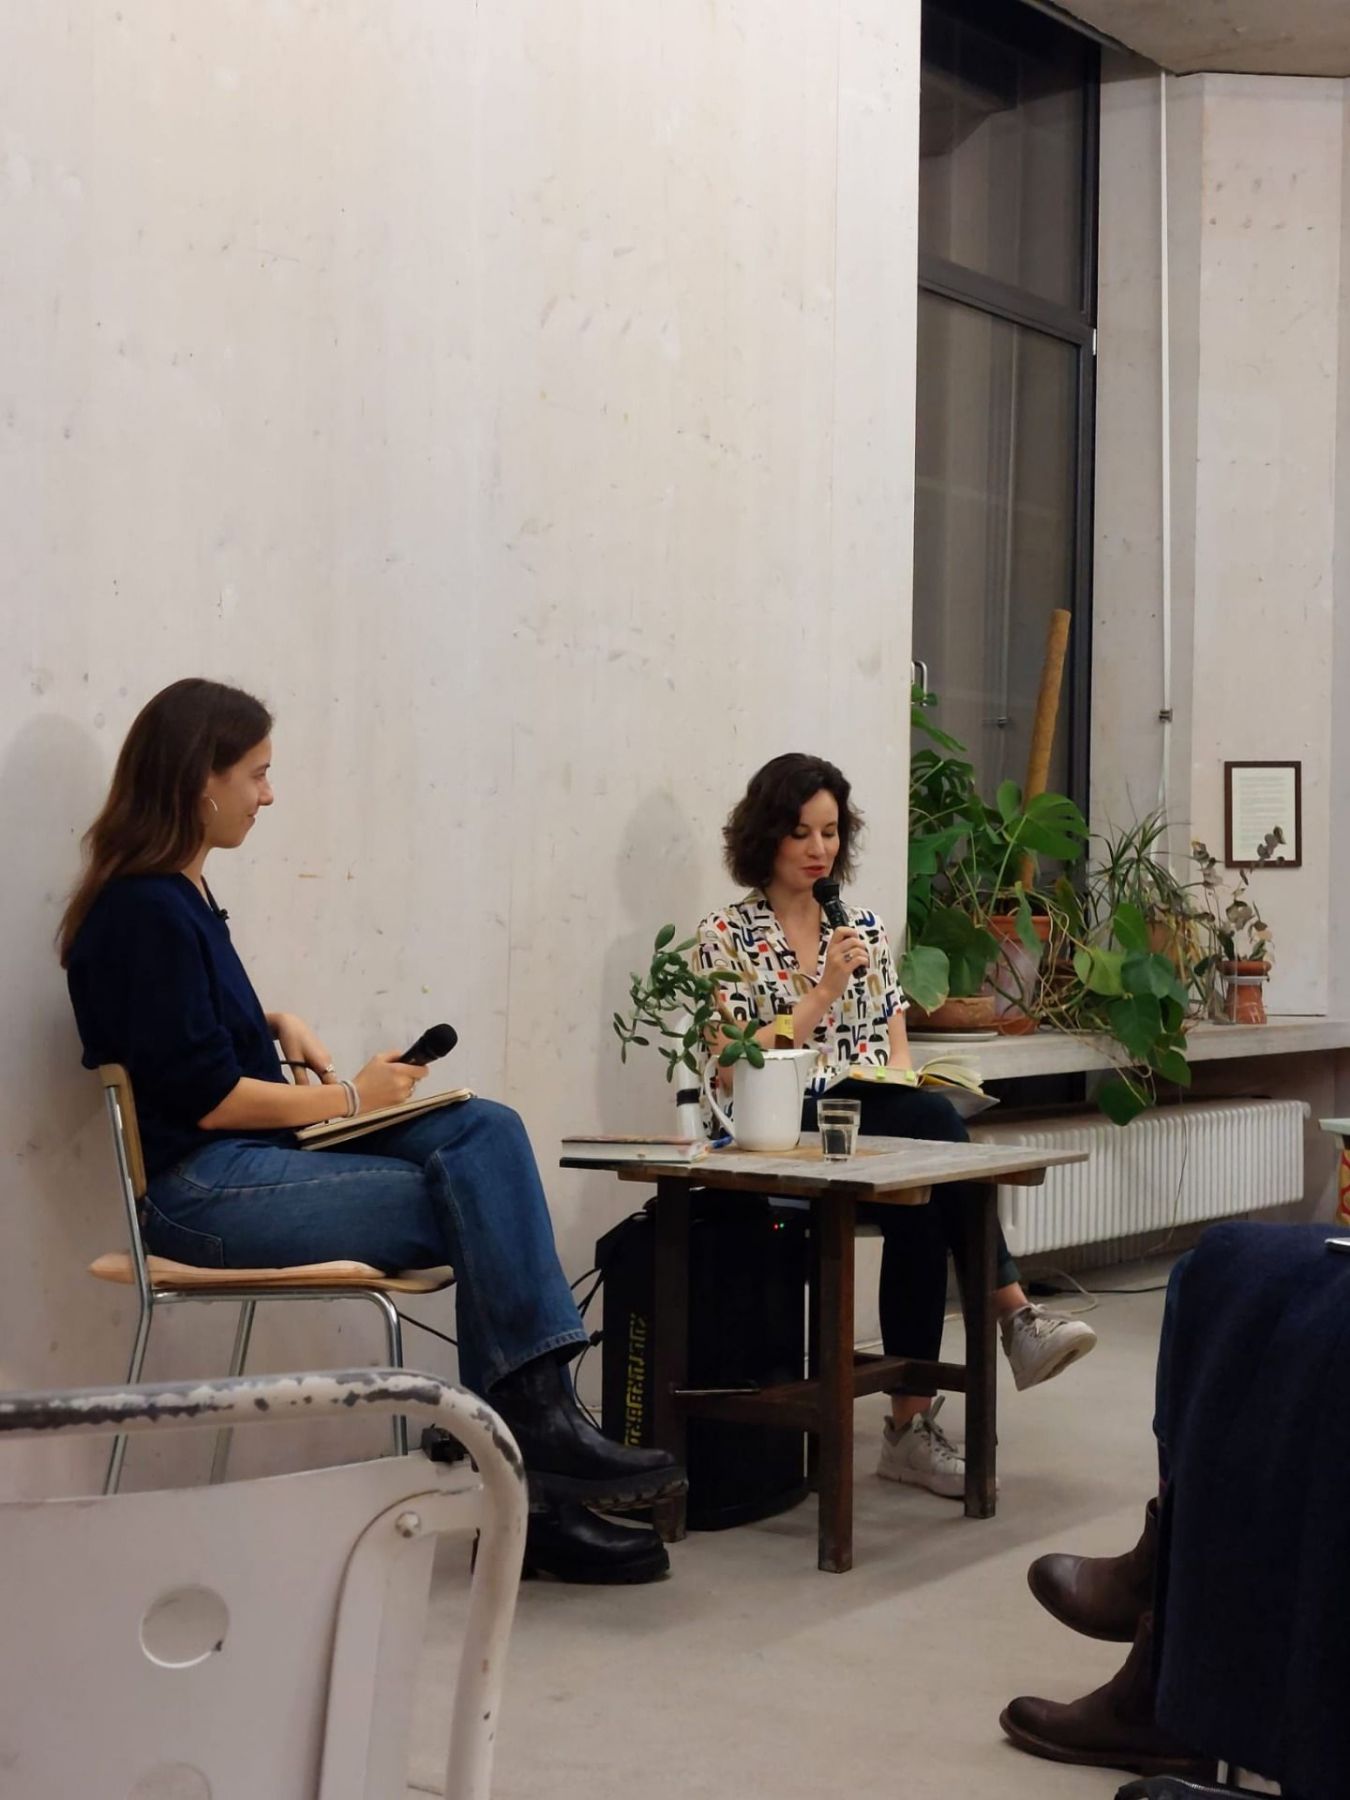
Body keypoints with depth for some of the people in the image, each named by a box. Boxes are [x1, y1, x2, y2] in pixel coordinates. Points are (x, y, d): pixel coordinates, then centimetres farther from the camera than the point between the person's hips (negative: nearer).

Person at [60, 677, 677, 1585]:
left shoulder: (180, 892, 14)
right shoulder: (145, 912, -15)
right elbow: (204, 1099, -18)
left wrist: (282, 1026, 12)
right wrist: (349, 1096, -8)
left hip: (263, 1155, 9)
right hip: (201, 1188, -9)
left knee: (485, 1130, -11)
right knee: (479, 1210, -14)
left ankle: (538, 1429, -17)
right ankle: (531, 1466, -6)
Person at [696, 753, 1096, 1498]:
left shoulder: (865, 929, 18)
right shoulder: (726, 936, 3)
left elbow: (896, 1049, 16)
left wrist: (901, 1081, -8)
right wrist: (822, 992, -12)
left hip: (877, 1130, 4)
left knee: (918, 1209, -33)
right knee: (932, 1124, -33)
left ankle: (912, 1424, -33)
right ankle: (1016, 1316, -32)